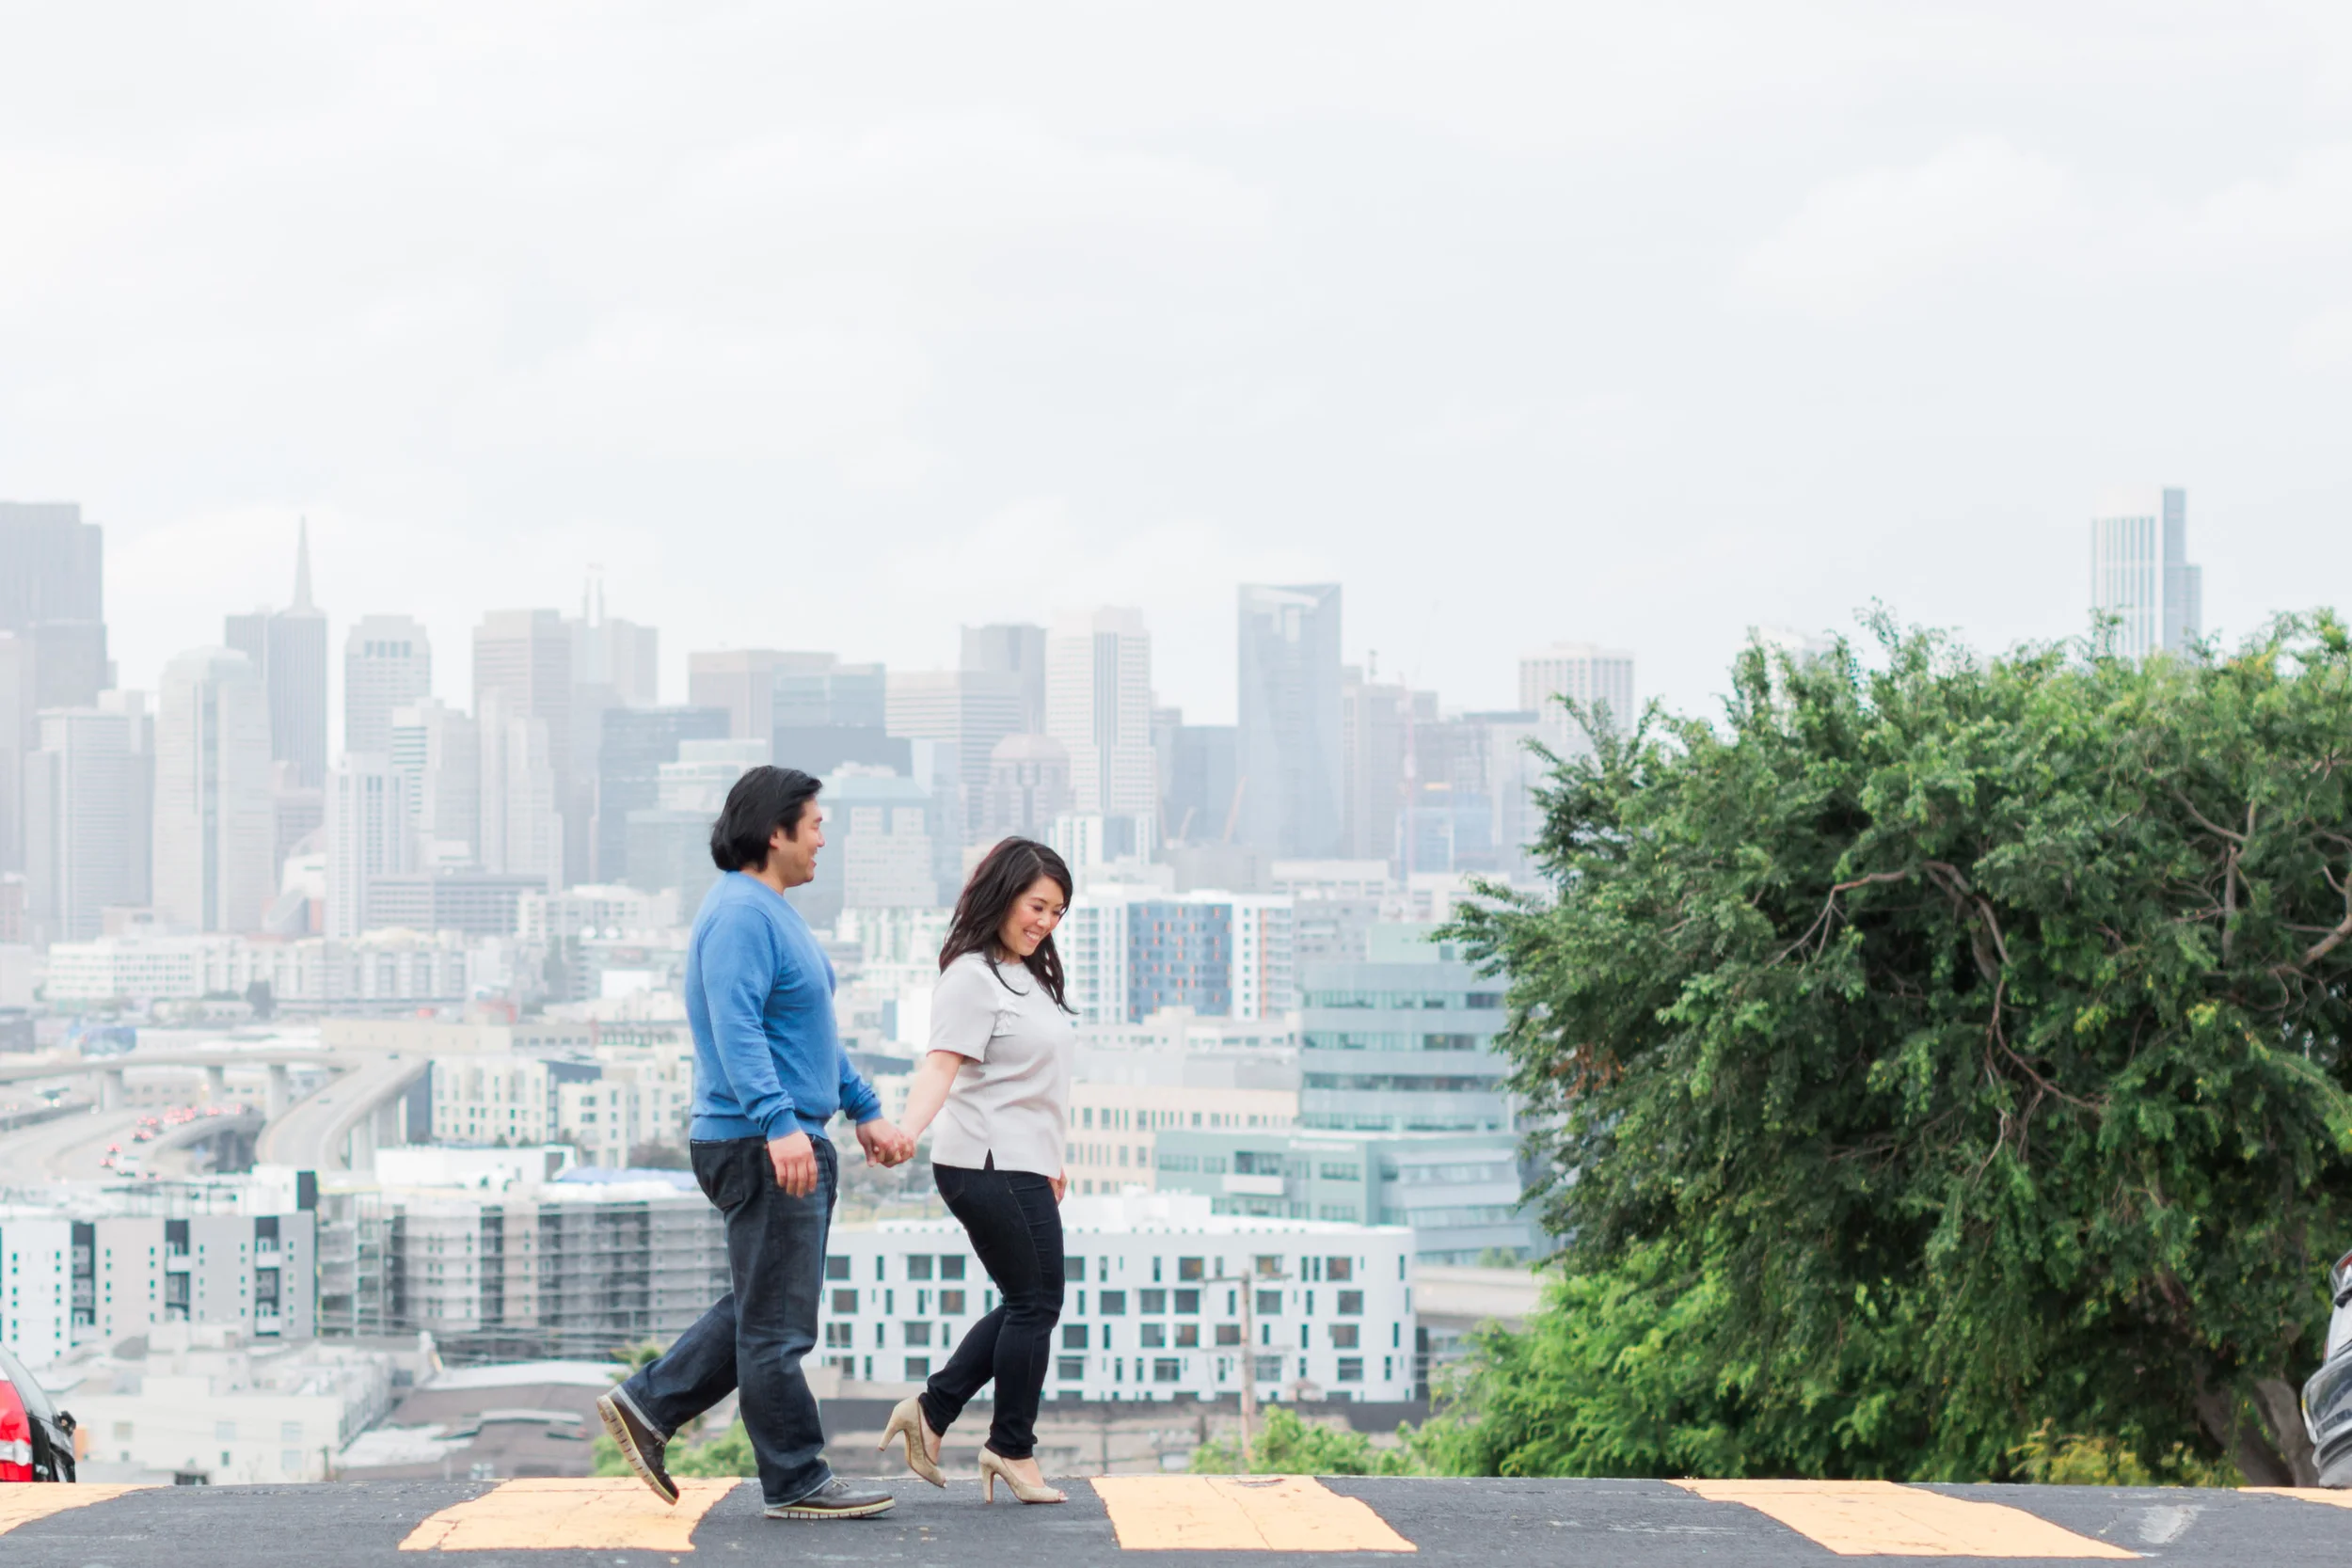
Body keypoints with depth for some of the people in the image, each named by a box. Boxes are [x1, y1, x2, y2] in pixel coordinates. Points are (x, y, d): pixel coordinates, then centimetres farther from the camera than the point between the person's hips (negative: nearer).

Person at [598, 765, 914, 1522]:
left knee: (762, 1310, 16)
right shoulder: (740, 914, -15)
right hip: (761, 1147, -11)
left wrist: (866, 1111, 25)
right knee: (777, 1321, -3)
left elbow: (813, 1033, 27)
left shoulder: (772, 913, 19)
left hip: (795, 1146, 11)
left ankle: (647, 1406, 19)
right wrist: (780, 1124, -36)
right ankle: (796, 1482, 3)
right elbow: (738, 1030, -26)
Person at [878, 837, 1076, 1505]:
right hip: (989, 1167, -10)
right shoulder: (972, 976, -13)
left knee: (1028, 1304, 14)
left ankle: (932, 1412, 18)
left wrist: (1050, 1162, 28)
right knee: (1035, 1304, -3)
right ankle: (1013, 1451, 8)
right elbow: (941, 1065, -24)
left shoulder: (1029, 975, 17)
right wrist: (906, 1130, -39)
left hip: (1023, 1167, 10)